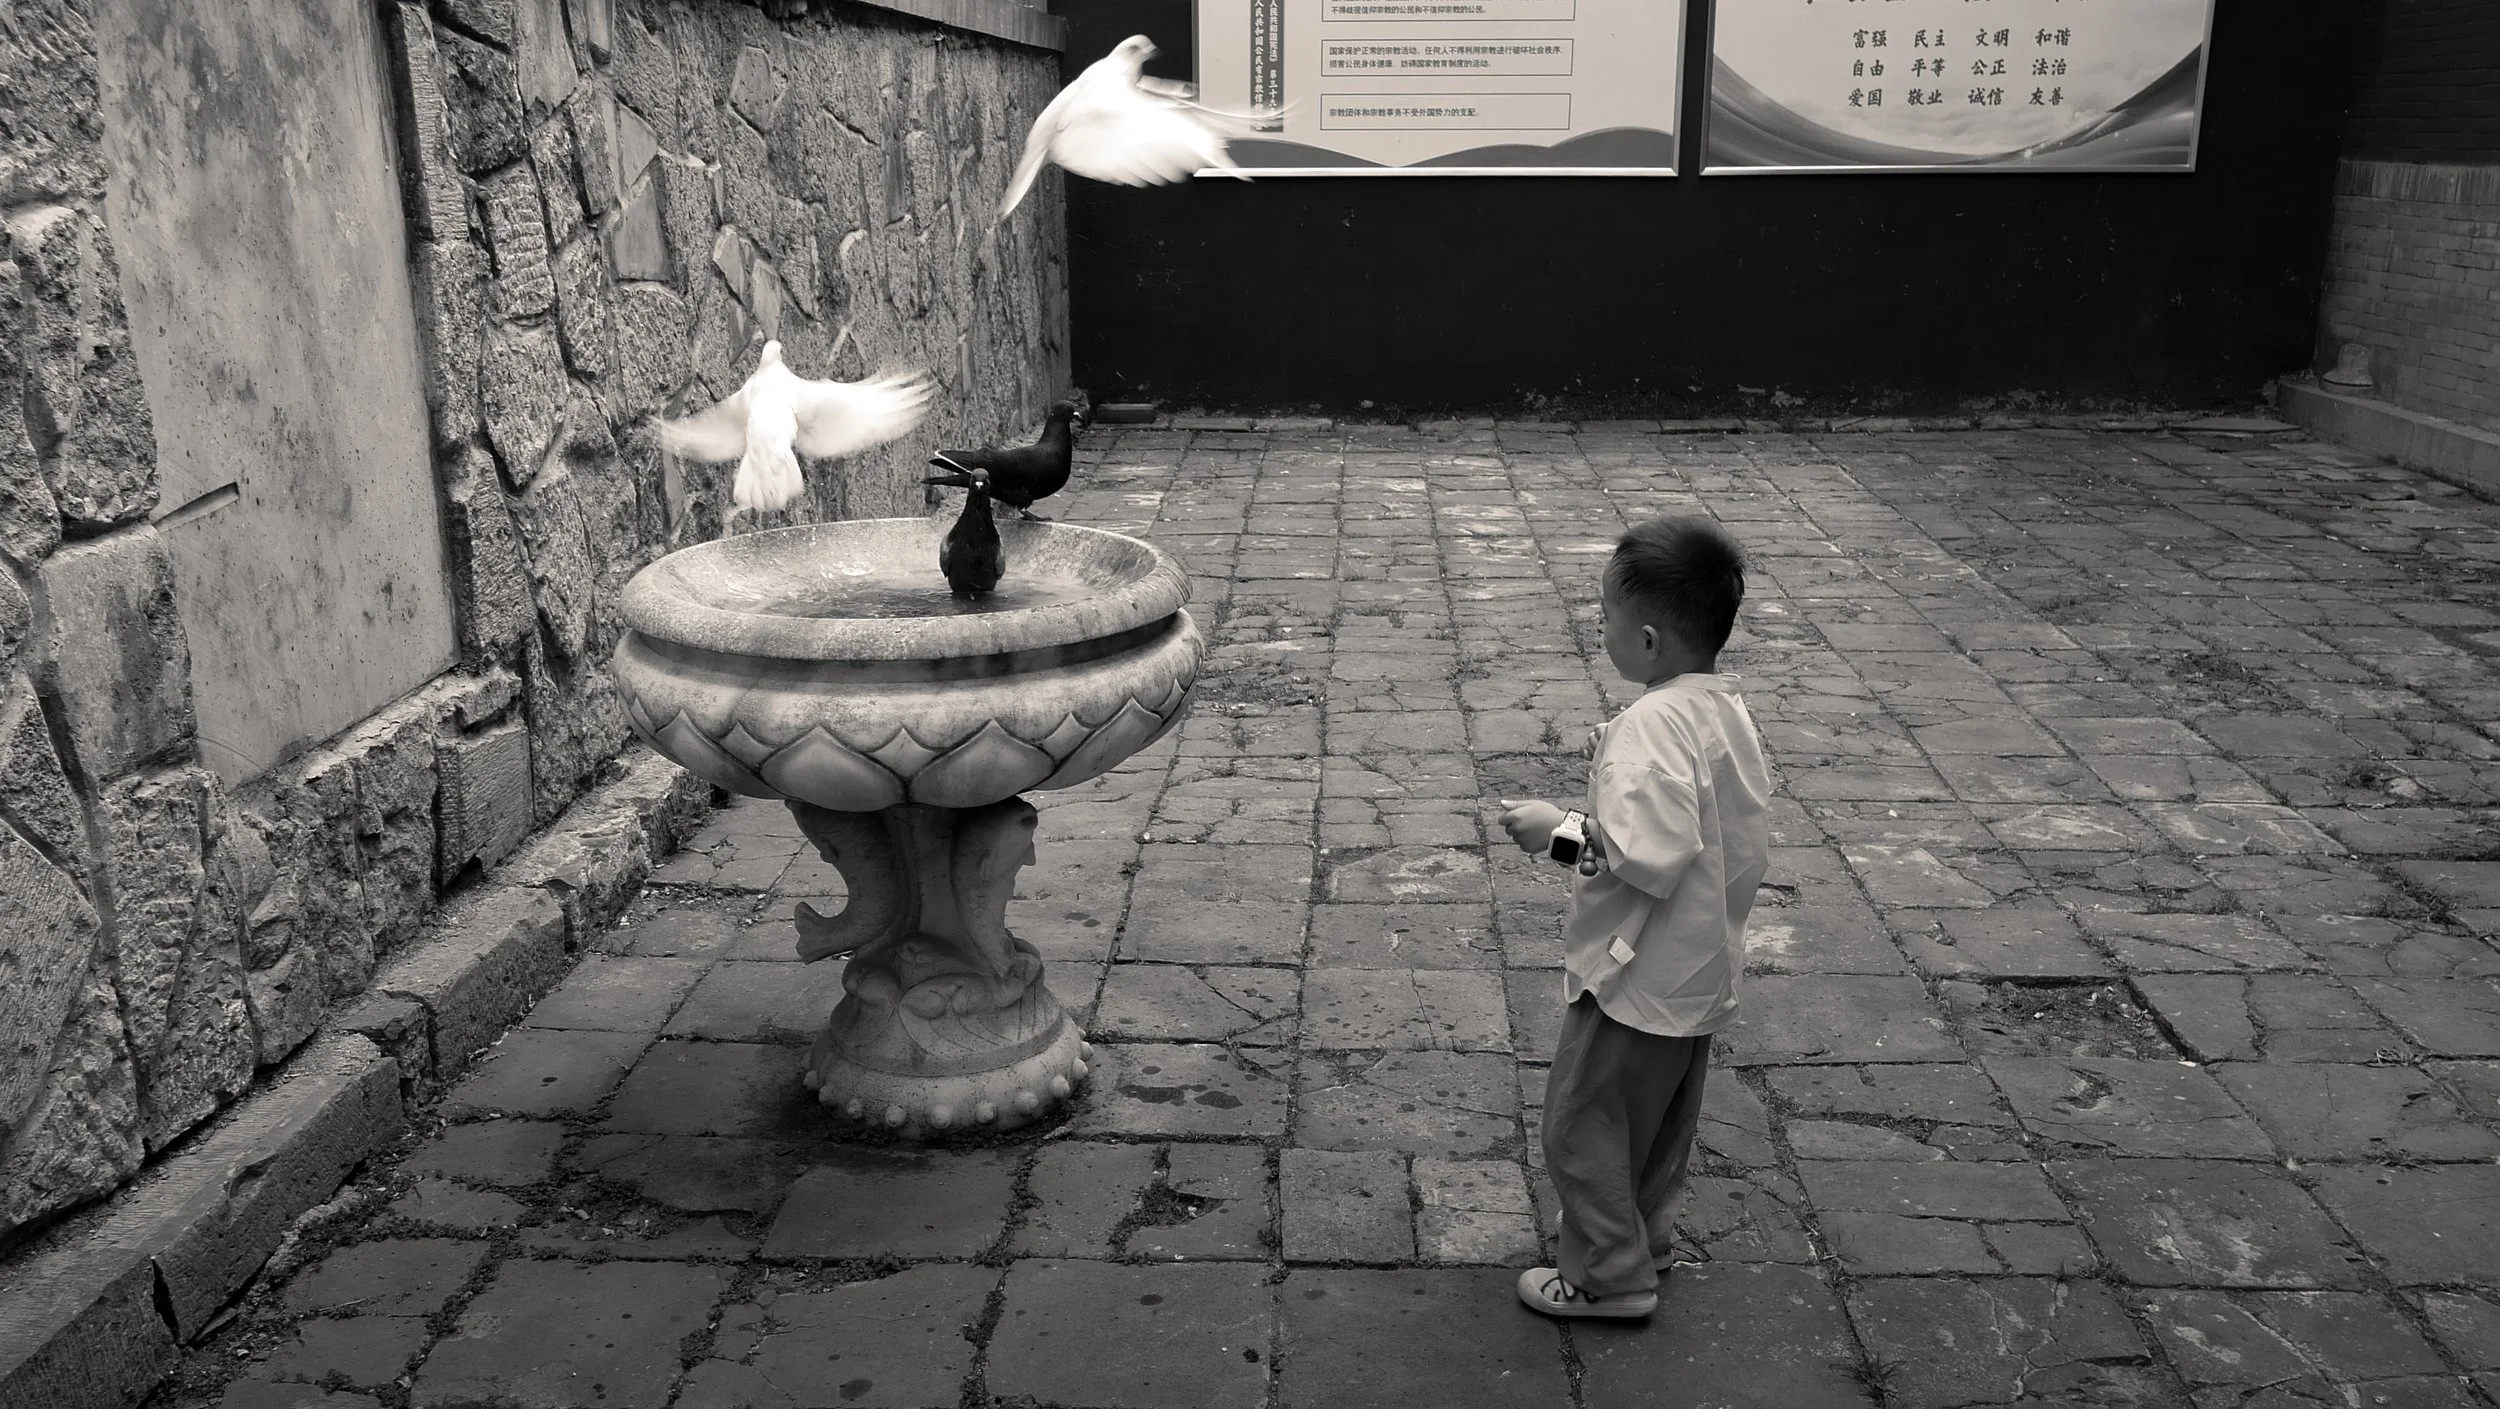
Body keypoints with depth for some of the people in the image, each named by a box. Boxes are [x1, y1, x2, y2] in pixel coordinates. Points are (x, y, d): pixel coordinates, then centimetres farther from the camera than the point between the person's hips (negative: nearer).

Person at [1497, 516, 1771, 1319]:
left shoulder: (1652, 726, -28)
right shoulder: (1728, 710, 1)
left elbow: (1648, 855, -34)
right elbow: (1750, 842, 9)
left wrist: (1560, 831, -23)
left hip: (1636, 979, -9)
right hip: (1702, 972, 9)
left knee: (1582, 1122, 8)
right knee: (1661, 1116, 25)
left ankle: (1608, 1276, 19)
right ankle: (1647, 1237, 42)